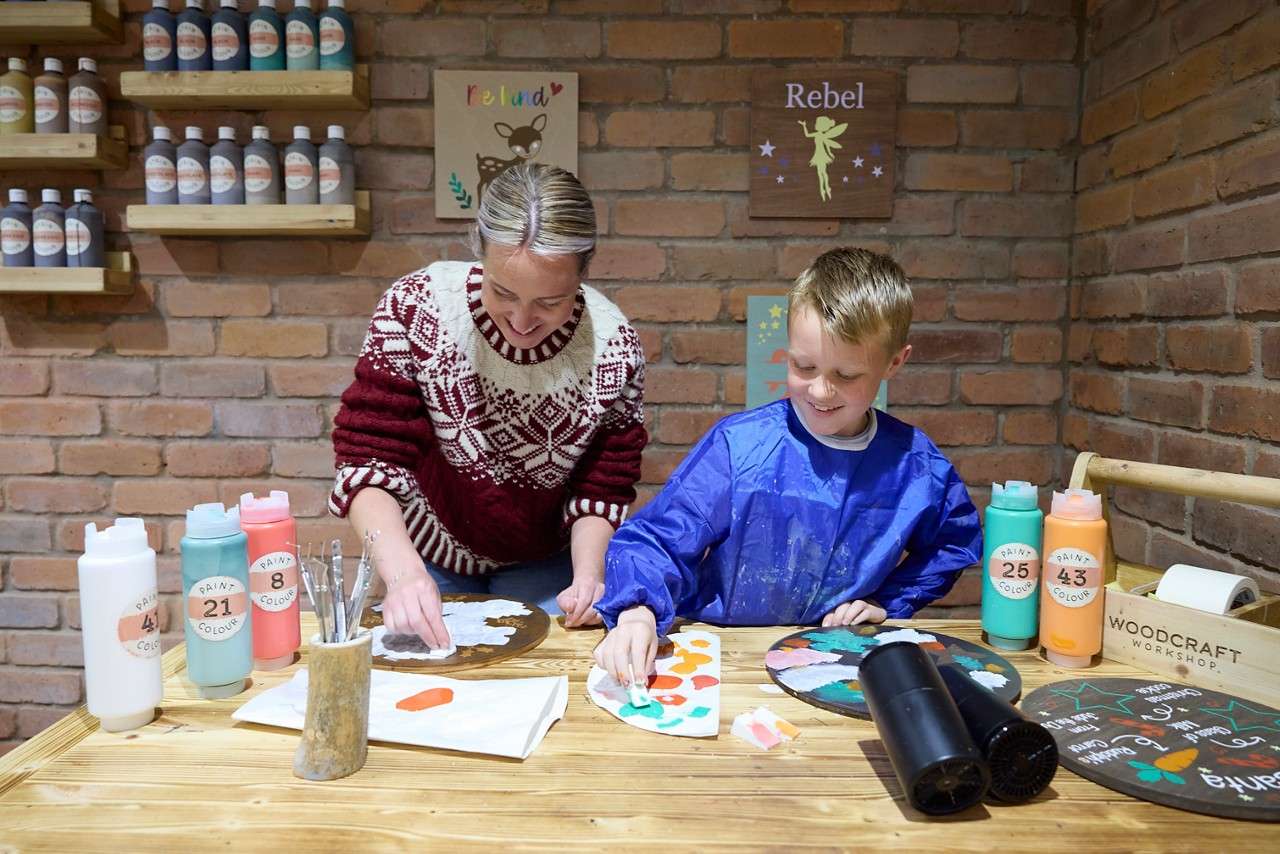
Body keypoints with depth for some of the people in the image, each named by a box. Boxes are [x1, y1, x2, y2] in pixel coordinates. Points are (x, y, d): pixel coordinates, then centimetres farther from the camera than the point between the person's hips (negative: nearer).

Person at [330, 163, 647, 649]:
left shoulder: (614, 349, -24)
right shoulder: (415, 308, -26)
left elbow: (603, 488, -13)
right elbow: (368, 457, -25)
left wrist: (588, 574, -30)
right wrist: (403, 570, -40)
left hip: (544, 563, 0)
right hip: (429, 553, 1)